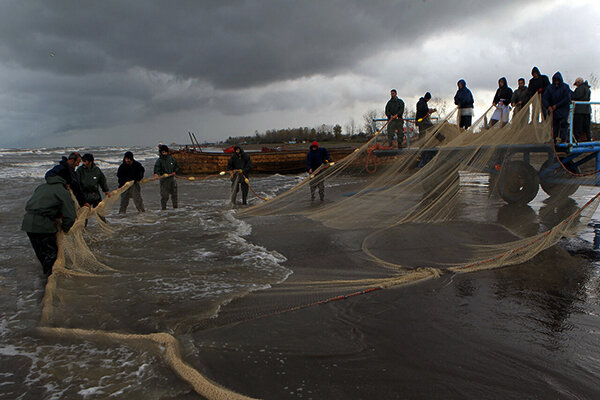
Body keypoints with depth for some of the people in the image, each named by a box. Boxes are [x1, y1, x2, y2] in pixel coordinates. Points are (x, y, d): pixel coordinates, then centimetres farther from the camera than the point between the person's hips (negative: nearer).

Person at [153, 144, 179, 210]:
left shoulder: (171, 159, 7)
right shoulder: (159, 160, -6)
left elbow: (177, 166, 17)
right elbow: (156, 167, -22)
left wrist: (174, 172, 1)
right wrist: (156, 173, -41)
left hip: (172, 177, 4)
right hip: (164, 179, -4)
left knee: (174, 192, 10)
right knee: (164, 194, -5)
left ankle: (175, 205, 24)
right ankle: (163, 206, 5)